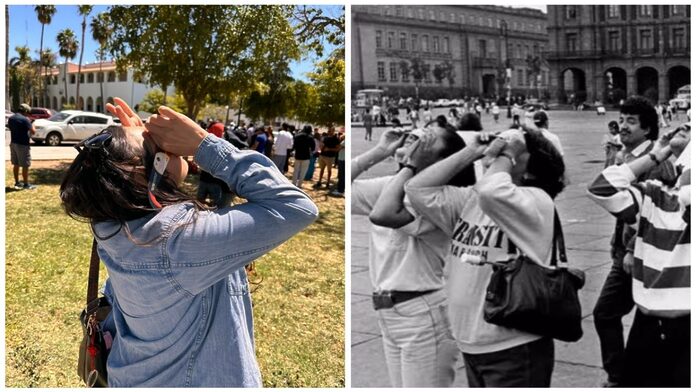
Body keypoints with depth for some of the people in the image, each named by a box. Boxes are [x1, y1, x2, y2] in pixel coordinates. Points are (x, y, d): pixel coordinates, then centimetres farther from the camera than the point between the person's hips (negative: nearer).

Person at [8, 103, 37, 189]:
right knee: (25, 166, 1)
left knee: (16, 164, 16)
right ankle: (26, 184, 7)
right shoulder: (24, 119, -17)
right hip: (22, 144, -8)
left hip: (13, 143, 8)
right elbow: (33, 132, -17)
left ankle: (17, 183, 23)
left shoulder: (10, 118, 7)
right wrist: (32, 126, 2)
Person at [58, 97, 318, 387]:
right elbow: (295, 207, -30)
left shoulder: (114, 227, -13)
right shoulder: (180, 237, -34)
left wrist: (139, 137, -7)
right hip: (194, 381, -6)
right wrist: (203, 144, -28)